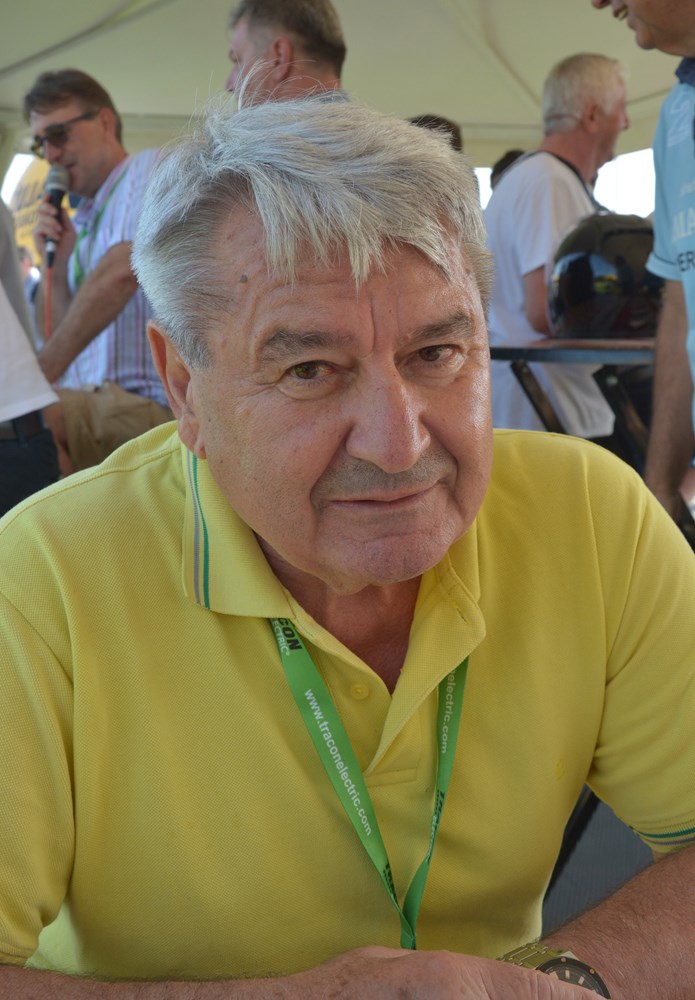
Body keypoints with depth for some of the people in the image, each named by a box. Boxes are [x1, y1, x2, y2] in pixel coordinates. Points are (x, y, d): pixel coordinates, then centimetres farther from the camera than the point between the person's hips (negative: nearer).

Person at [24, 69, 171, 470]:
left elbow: (122, 271, -18)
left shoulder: (150, 168, 1)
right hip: (93, 401, 7)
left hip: (150, 403, -7)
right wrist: (58, 262, 6)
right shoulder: (81, 224, 22)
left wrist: (43, 372, -18)